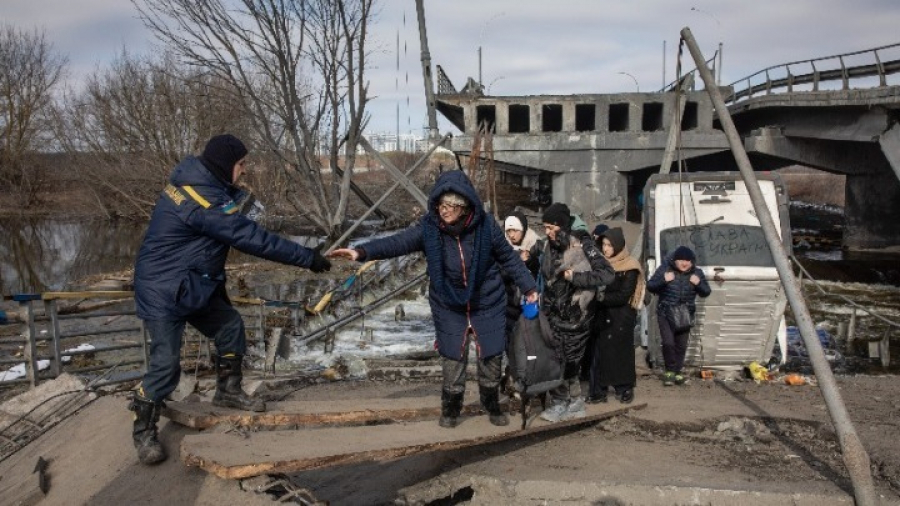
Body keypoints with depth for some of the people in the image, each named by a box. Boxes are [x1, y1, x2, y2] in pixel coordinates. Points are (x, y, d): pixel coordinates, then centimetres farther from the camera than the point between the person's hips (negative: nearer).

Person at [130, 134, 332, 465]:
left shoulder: (195, 181, 3)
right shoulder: (204, 201, -29)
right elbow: (252, 239, -29)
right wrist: (307, 257, -23)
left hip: (193, 284, 10)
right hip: (163, 290, -10)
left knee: (230, 326, 13)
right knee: (166, 361, -7)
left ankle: (228, 391, 31)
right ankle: (144, 430, 11)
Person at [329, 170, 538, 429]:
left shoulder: (486, 226, -17)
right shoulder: (429, 227, -17)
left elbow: (509, 257, -3)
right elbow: (397, 242, -28)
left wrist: (528, 286, 5)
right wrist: (362, 251, -43)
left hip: (488, 304, 0)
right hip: (449, 308, 0)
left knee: (491, 356, 10)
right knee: (452, 359, 5)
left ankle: (493, 405, 35)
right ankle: (450, 409, 29)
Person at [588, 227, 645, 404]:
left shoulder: (629, 268, -9)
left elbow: (623, 296, -15)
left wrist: (602, 298, -16)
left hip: (622, 317, -4)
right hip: (602, 316, 5)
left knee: (622, 352, 2)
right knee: (599, 352, 2)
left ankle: (625, 389, 15)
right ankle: (598, 391, 7)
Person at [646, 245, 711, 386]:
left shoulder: (697, 272, 1)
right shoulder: (664, 268, -7)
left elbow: (706, 292, 5)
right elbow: (650, 286, -7)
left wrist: (699, 284, -16)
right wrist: (663, 280, -25)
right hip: (666, 313, -2)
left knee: (681, 345, 5)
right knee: (668, 343, -13)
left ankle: (678, 371, 21)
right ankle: (670, 370, 7)